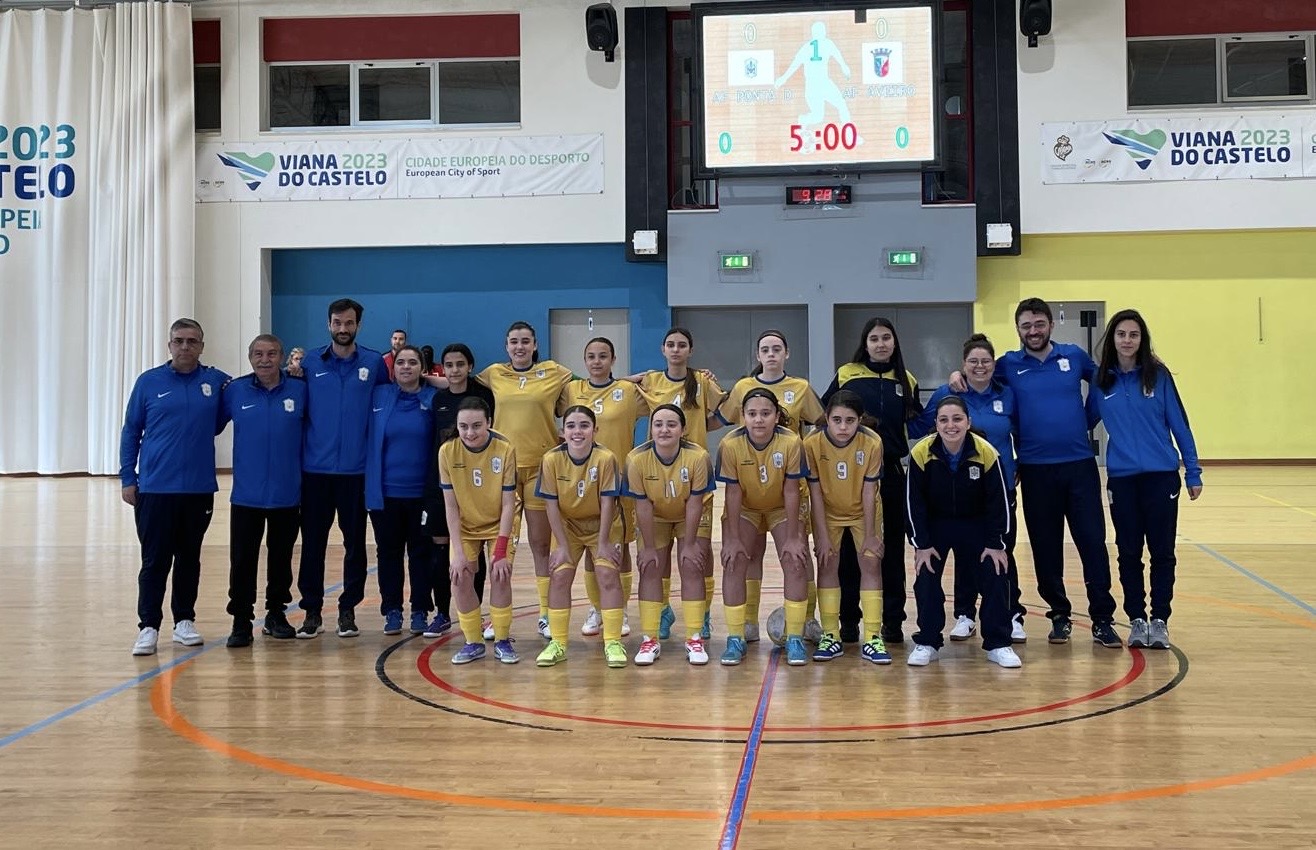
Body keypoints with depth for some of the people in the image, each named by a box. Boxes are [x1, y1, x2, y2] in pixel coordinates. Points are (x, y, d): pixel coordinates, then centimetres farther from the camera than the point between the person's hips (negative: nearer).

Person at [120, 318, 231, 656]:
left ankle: (184, 621, 22)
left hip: (199, 489, 2)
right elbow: (131, 432, 4)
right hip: (154, 488, -2)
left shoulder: (217, 382, 3)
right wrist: (127, 479, 1)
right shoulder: (149, 382, 1)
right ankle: (148, 626, 7)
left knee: (189, 558, 11)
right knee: (155, 561, 1)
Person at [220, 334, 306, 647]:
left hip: (287, 495, 1)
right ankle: (241, 621, 12)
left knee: (281, 558, 13)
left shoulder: (299, 391, -1)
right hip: (246, 495, 0)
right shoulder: (235, 391, -1)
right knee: (242, 560, 2)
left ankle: (276, 614, 28)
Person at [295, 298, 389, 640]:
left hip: (355, 470, 0)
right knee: (313, 542, 5)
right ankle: (312, 610, 15)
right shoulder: (310, 363, 5)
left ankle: (348, 610, 18)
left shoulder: (374, 363, 2)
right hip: (315, 468, 1)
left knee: (355, 542, 6)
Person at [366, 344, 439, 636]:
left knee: (421, 552, 7)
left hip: (421, 492, -1)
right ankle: (392, 611, 18)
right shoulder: (378, 396, 3)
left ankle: (420, 611, 17)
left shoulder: (434, 399, -1)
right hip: (384, 492, 1)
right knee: (388, 552, 8)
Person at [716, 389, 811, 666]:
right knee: (733, 563, -13)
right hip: (744, 509, 0)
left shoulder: (791, 442, -28)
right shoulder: (730, 445, -26)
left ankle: (795, 638, -3)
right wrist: (733, 539, -18)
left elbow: (791, 491, -21)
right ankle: (735, 639, -4)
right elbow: (733, 492, -19)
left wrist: (792, 538, -18)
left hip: (782, 509, 0)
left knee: (796, 563, -14)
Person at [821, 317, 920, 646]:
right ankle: (849, 619, 13)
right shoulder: (846, 375, 3)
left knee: (892, 547, 5)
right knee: (849, 547, 3)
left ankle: (892, 619, 14)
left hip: (892, 472, 2)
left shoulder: (907, 382, 10)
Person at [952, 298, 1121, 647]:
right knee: (1046, 546, 8)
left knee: (1093, 541, -1)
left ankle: (1103, 619, 6)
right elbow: (976, 373, 15)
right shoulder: (1009, 364, 5)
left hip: (1080, 464, 0)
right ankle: (1059, 615, 21)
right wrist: (958, 375, -7)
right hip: (1036, 470, 0)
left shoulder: (1074, 355, 6)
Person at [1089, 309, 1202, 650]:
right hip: (1121, 478, 1)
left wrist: (1193, 471, -1)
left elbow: (1179, 423, 0)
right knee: (1129, 552, 8)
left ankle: (1160, 620, 15)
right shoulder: (1101, 379, 2)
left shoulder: (1158, 375, -2)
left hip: (1161, 476, -1)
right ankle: (1136, 619, 19)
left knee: (1162, 551, 5)